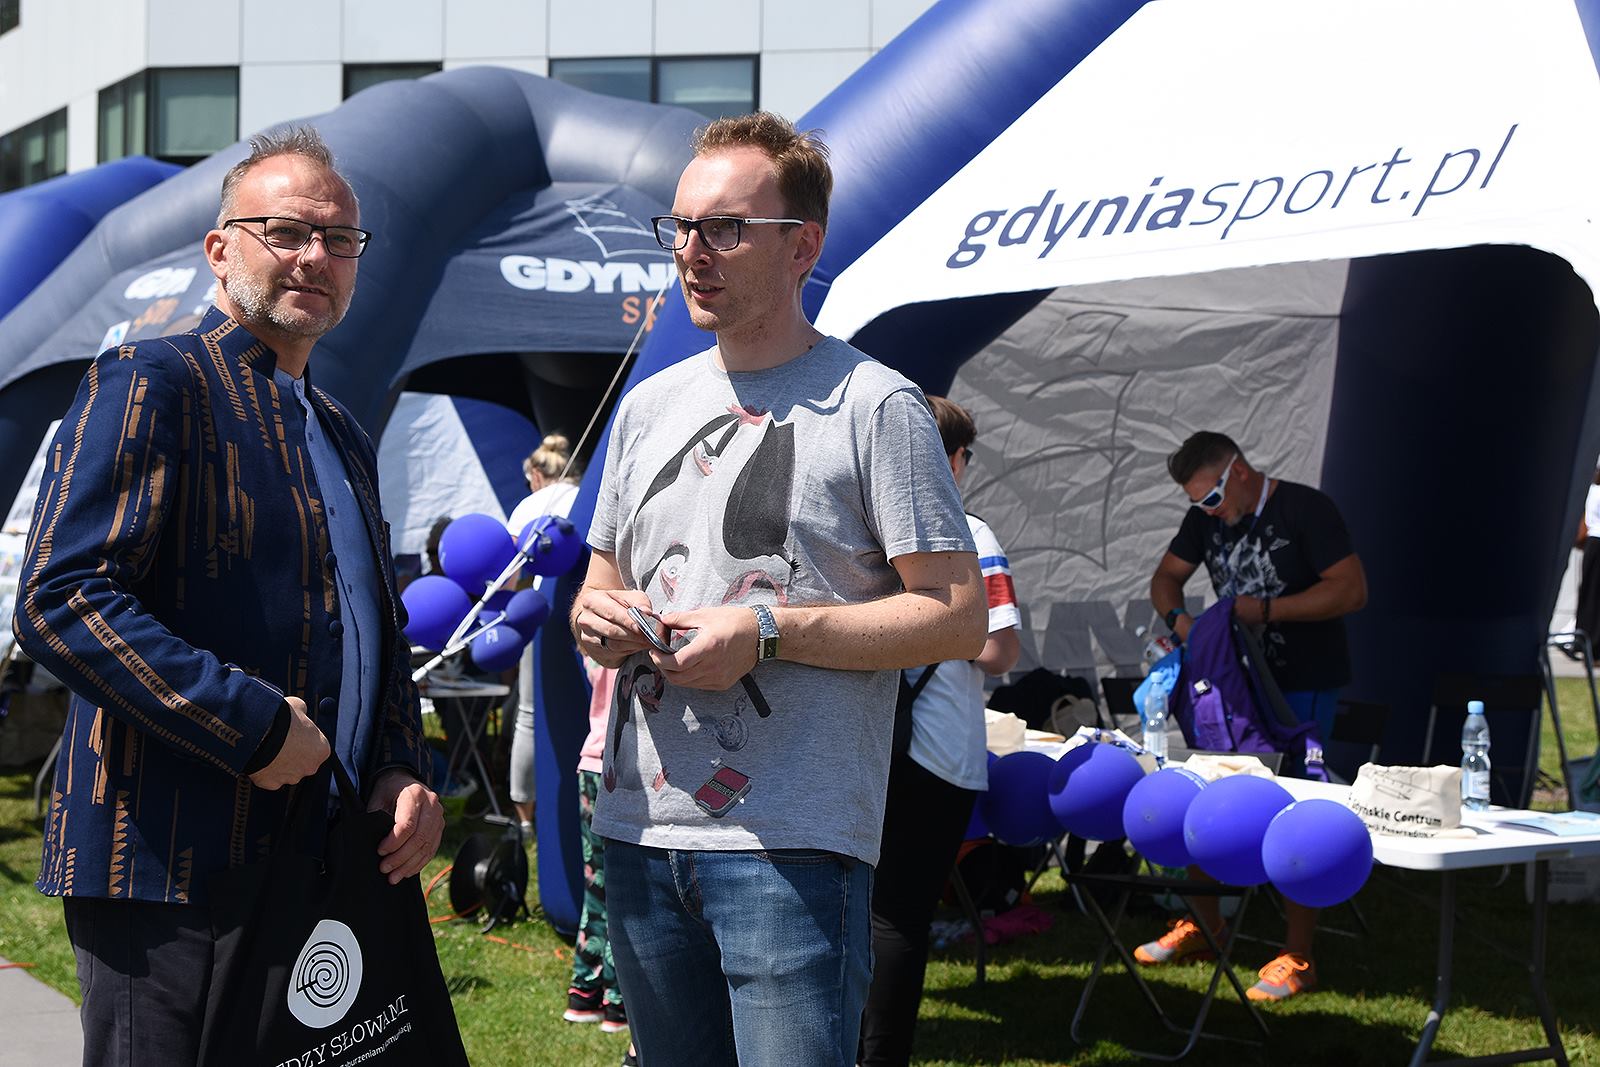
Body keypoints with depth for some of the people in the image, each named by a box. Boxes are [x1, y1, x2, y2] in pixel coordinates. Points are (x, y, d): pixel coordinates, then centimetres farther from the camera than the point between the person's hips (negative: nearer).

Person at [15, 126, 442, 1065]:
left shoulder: (345, 439, 21)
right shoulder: (150, 383, -6)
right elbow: (61, 598, -17)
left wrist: (403, 770, 7)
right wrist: (254, 724, -19)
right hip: (170, 872, -8)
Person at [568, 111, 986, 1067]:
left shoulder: (873, 405, -4)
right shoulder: (649, 406, 17)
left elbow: (958, 618, -9)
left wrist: (770, 631, -16)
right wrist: (598, 619, 0)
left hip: (791, 844, -6)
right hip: (640, 830, 6)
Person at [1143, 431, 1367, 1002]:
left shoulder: (1306, 510, -14)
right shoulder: (1206, 518, 6)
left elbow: (1351, 589, -20)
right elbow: (1166, 576, 15)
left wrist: (1268, 609, -24)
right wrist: (1177, 618, -8)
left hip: (1304, 687, -7)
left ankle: (1298, 958, -1)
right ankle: (1203, 924, 25)